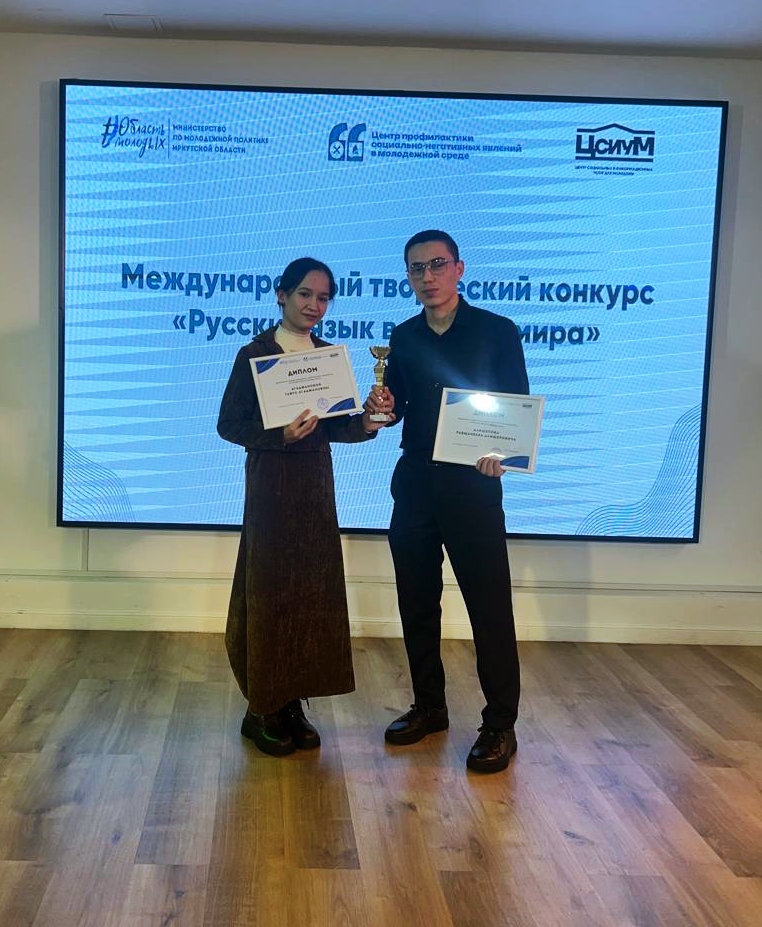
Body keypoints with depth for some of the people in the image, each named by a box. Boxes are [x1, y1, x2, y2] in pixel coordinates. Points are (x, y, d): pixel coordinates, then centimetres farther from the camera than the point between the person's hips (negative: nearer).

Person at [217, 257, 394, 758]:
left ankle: (293, 704, 19)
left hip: (317, 482, 6)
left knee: (313, 594, 7)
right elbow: (229, 424, -8)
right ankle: (263, 710, 13)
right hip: (271, 484, -5)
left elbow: (335, 426, 10)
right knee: (270, 593, 0)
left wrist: (367, 422, -9)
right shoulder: (255, 354, -6)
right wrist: (281, 434, -22)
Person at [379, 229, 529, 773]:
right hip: (414, 480, 5)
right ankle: (429, 707, 26)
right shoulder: (403, 338, 10)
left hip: (472, 482, -5)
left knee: (489, 605, -3)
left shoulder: (497, 331, -2)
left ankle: (500, 725, 8)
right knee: (417, 601, 11)